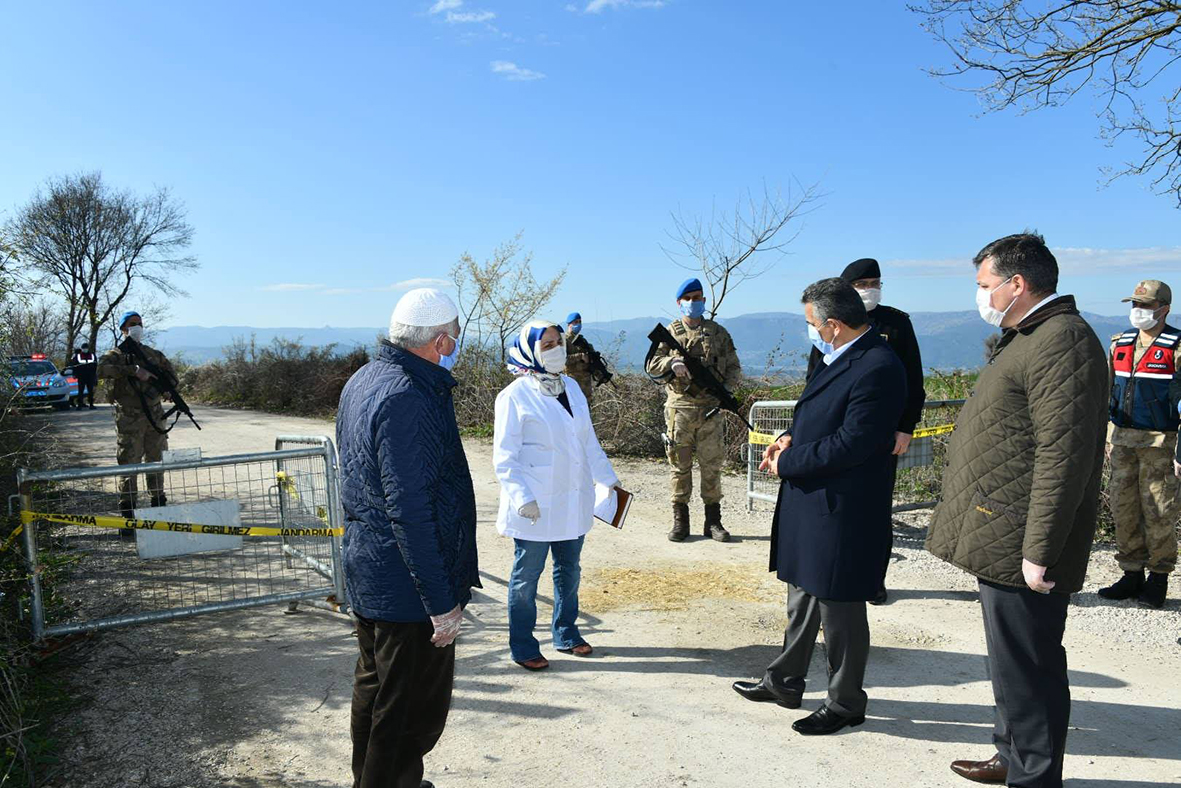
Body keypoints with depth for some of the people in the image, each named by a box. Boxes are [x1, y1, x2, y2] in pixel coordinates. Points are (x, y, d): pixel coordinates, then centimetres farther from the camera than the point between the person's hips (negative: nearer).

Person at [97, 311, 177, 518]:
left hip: (155, 415, 5)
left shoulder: (153, 354, 15)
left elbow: (170, 371, 24)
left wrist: (169, 386, 4)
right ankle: (128, 514, 0)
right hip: (129, 419, -5)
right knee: (129, 464, -4)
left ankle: (159, 504, 25)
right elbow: (101, 369, -20)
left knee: (156, 461, 13)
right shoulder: (116, 355, 0)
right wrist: (134, 370, -27)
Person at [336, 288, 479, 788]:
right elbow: (410, 512, -27)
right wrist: (441, 601, -22)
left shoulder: (362, 381, 8)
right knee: (415, 709, 6)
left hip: (365, 574, 11)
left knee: (373, 686, 26)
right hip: (409, 590, -10)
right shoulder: (408, 399, -25)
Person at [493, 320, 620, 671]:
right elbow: (505, 457, -12)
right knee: (526, 577, 6)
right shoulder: (515, 396, -11)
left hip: (573, 500, 7)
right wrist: (522, 498, -19)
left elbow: (589, 441, 17)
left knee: (569, 570, 18)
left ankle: (566, 634, 36)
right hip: (535, 506, -6)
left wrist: (608, 479, 16)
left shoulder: (571, 388, 9)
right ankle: (523, 647, 22)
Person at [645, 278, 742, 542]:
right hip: (680, 408, -1)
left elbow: (734, 368, 12)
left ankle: (713, 521, 12)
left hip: (710, 408, 1)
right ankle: (680, 520, 12)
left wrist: (727, 387, -8)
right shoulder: (670, 332, 9)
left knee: (712, 465, 3)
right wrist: (672, 363, -17)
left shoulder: (718, 332, 11)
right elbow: (651, 364, 3)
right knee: (680, 466, 3)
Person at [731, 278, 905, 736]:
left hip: (842, 513, -10)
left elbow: (851, 444, -26)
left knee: (840, 612, 7)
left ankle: (846, 704, 26)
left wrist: (787, 463, -15)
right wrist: (792, 440, 1)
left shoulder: (877, 368, -22)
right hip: (810, 506, 10)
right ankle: (785, 683, 38)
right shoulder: (841, 359, 9)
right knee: (802, 598, 21)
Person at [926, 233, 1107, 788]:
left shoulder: (1062, 340, -16)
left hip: (1020, 550, -11)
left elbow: (1065, 456, -24)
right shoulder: (1027, 338, 18)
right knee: (1014, 664, 22)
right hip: (998, 538, 11)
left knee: (1024, 669, 0)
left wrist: (1039, 551, -24)